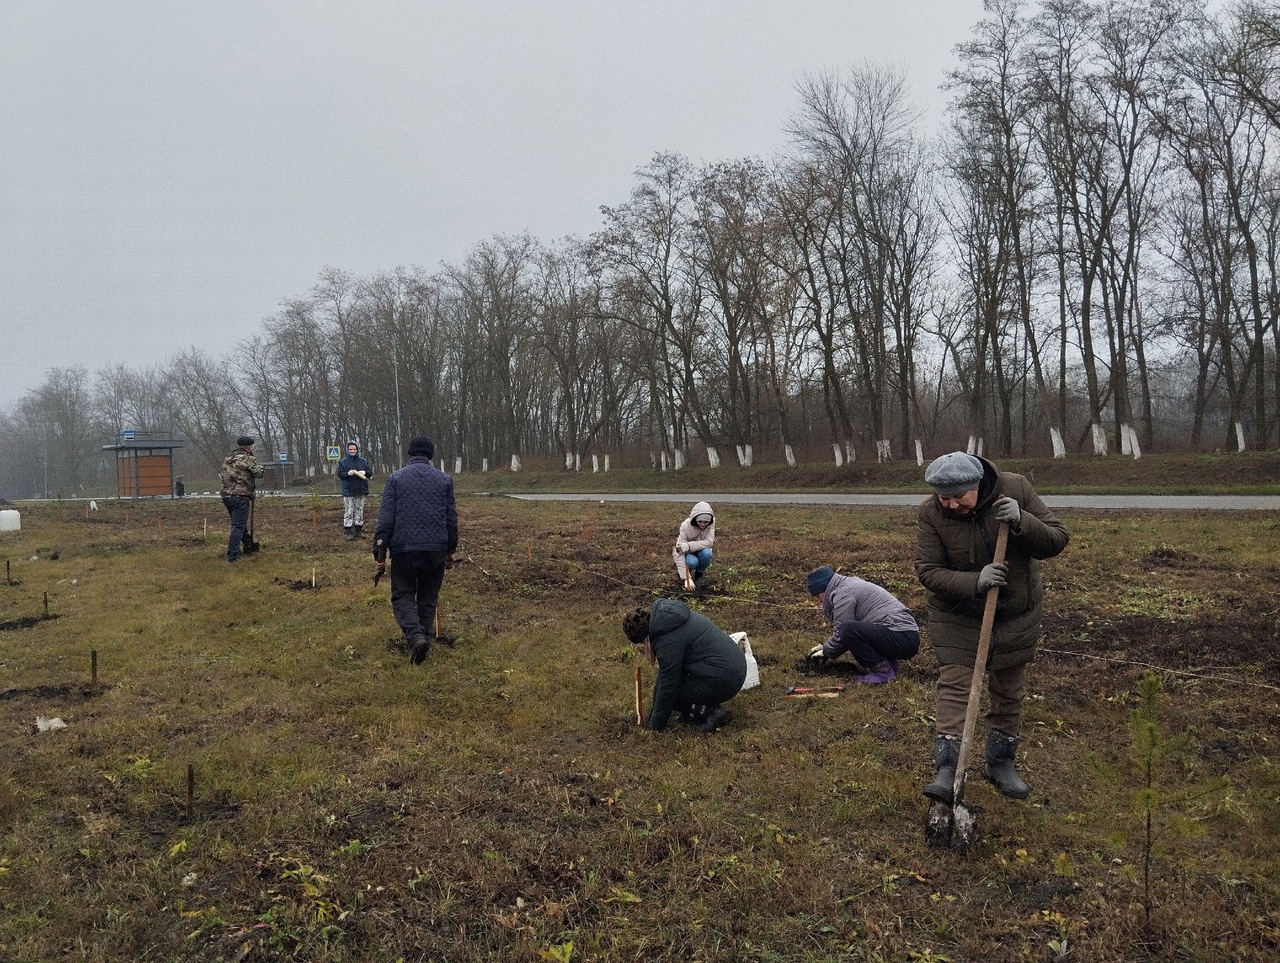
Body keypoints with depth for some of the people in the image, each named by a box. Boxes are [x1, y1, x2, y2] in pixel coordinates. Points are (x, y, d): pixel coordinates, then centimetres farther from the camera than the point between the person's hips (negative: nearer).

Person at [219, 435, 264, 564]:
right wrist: (259, 466, 1)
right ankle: (232, 555, -9)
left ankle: (249, 546, 38)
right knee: (238, 526, -5)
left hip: (226, 496, 8)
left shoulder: (227, 459, 15)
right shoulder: (248, 459, -9)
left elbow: (221, 475, 24)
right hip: (240, 497, -8)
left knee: (240, 524, 22)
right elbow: (260, 472, -18)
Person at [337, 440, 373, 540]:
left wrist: (364, 472, -14)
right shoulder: (343, 462, 3)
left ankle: (359, 530, 15)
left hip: (361, 491, 3)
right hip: (348, 492, -3)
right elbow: (339, 474, -4)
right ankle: (347, 532, -1)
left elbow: (370, 472, 7)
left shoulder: (363, 461, 10)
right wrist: (347, 473, -23)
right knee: (348, 512, -4)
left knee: (359, 511, 8)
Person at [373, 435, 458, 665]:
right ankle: (426, 639, 15)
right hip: (436, 549, 2)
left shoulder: (395, 478, 2)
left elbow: (385, 518, -4)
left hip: (404, 549, -2)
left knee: (403, 596, 7)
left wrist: (379, 552, -1)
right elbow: (451, 518, 9)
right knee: (428, 597, 15)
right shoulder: (444, 479, 7)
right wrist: (451, 550, 18)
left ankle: (415, 636, -15)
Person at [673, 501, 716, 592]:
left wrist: (689, 546, -44)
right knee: (692, 562, -34)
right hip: (687, 554, -2)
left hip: (700, 551, 2)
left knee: (707, 553, -32)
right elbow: (679, 552, -32)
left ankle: (699, 574, -1)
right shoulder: (685, 526, -30)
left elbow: (709, 542, -28)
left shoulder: (711, 522, -22)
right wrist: (686, 578, -39)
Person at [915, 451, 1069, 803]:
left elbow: (1057, 539, -14)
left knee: (1010, 691, 13)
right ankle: (947, 772, -10)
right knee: (954, 685, -11)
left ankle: (1001, 764, 30)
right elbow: (928, 570, -20)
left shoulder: (1016, 489, -17)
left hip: (1016, 613, 2)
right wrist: (974, 583, -35)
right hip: (957, 615, -2)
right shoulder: (929, 514, -19)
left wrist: (1021, 522, -33)